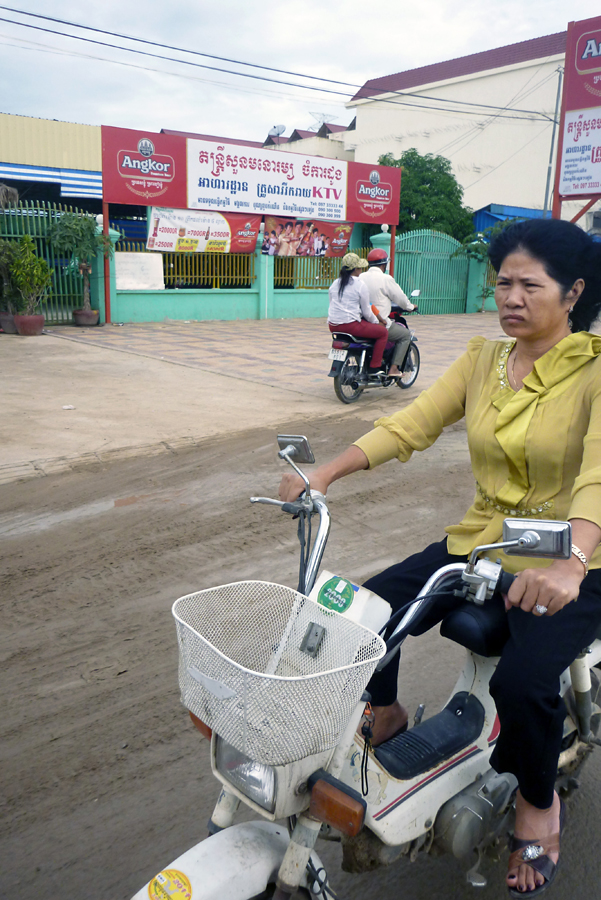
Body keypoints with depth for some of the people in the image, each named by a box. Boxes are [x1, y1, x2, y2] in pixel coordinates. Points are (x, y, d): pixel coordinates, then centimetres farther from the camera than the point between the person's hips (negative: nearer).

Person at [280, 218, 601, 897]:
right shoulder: (483, 358, 5)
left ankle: (539, 803, 9)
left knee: (522, 683, -27)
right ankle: (387, 715, 21)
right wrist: (324, 475, -17)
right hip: (477, 542, 5)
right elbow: (411, 424, -5)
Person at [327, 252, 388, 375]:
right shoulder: (360, 285, -8)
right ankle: (374, 367, 2)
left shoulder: (335, 283, 12)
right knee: (383, 332, 5)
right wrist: (376, 322, 12)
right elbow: (366, 311, -6)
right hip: (350, 325, -8)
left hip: (333, 326, 8)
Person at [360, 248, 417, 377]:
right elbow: (400, 297, -5)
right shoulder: (385, 279, -12)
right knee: (406, 334, 13)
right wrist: (411, 306, 17)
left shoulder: (361, 277, 5)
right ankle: (394, 368, 5)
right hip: (379, 323, -7)